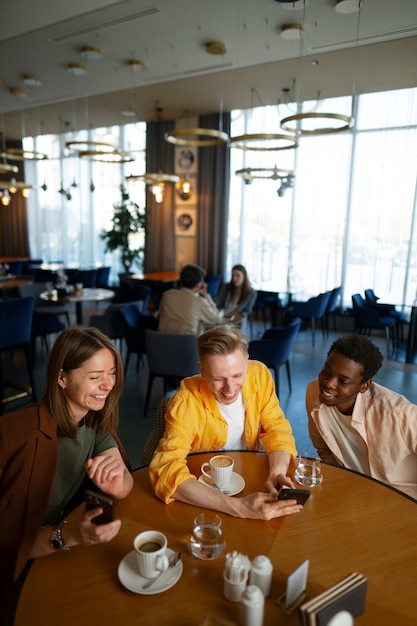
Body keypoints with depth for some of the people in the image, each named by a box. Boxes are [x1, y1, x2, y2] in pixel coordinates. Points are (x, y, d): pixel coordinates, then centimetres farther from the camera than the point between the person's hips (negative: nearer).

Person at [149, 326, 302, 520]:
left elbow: (277, 429, -7)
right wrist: (238, 507, -39)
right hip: (203, 487, -3)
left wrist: (277, 473, -26)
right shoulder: (186, 403, -26)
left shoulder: (259, 374, -14)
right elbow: (166, 472, -32)